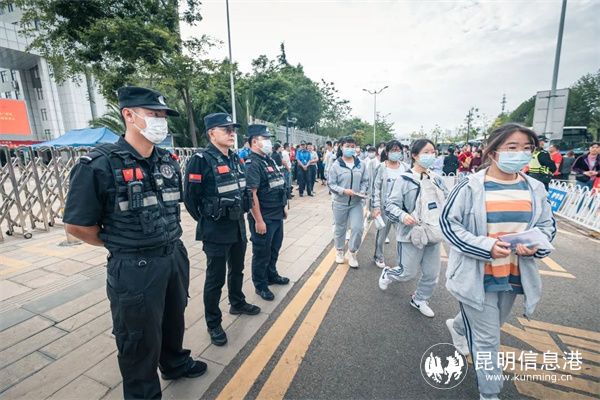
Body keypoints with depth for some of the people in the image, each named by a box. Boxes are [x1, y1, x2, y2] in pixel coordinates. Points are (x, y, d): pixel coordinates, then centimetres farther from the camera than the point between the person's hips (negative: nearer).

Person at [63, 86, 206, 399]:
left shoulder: (168, 161, 2)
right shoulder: (99, 164, -16)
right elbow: (77, 226, -10)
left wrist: (167, 241, 11)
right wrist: (122, 245, -1)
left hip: (176, 257, 6)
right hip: (135, 268, -6)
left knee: (174, 321, 26)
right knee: (140, 340, 14)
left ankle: (175, 364, 53)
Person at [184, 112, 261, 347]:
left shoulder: (235, 158, 6)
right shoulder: (200, 160, -16)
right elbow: (191, 198, -13)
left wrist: (241, 213, 11)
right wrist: (207, 221, -5)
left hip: (238, 226, 7)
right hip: (216, 231, -7)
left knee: (237, 269, 23)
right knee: (215, 278, 8)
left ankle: (237, 304, 46)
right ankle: (213, 324, 27)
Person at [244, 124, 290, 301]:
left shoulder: (269, 160, 10)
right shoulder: (252, 164, -18)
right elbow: (251, 194, -23)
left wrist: (283, 207, 19)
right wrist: (258, 220, -23)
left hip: (277, 215, 9)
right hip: (263, 219, -9)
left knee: (274, 248, 22)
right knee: (262, 252, 8)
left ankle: (272, 275, 42)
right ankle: (260, 285, 26)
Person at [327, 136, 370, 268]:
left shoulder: (361, 164, -1)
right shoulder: (336, 165, -9)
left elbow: (365, 181, 5)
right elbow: (331, 184, -9)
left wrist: (362, 192, -12)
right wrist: (344, 190, -21)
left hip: (357, 202, 2)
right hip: (340, 202, -2)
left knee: (357, 228, -1)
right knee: (340, 228, 13)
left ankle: (352, 253, 22)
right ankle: (339, 251, 36)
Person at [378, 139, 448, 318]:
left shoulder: (436, 179, 6)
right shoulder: (405, 179, -13)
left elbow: (446, 202, 18)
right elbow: (390, 205, -14)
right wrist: (403, 216, -30)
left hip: (433, 234, 6)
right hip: (412, 234, -6)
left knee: (432, 273, 15)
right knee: (408, 272, 5)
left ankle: (419, 300, 40)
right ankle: (387, 274, 37)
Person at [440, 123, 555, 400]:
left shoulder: (534, 188, -1)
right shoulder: (470, 186, -16)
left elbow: (547, 226, 9)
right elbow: (448, 222, -13)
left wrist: (536, 245, -13)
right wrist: (485, 246, -24)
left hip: (514, 276, 6)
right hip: (477, 276, -6)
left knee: (492, 325, 29)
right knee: (488, 339, 6)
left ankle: (458, 326, 61)